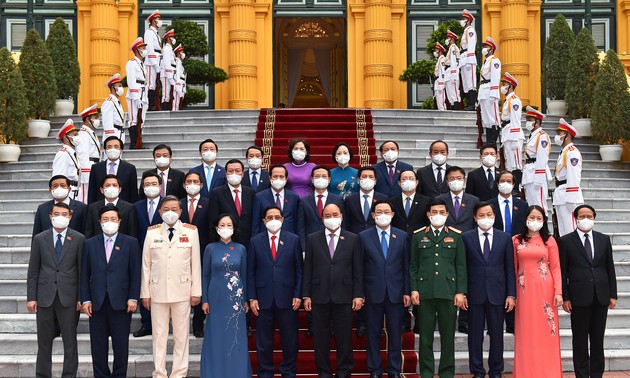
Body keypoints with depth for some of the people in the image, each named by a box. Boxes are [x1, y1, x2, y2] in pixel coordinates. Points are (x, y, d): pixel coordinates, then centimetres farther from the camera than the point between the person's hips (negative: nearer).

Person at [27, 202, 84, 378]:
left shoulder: (78, 239, 2)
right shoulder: (39, 239, 6)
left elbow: (82, 270, 1)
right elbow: (33, 271, 6)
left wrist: (81, 297, -3)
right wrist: (31, 297, 0)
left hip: (69, 296, -1)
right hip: (45, 296, 1)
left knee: (70, 341, 3)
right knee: (44, 341, 8)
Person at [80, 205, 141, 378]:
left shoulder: (130, 243, 3)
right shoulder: (90, 244, 8)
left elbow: (135, 273, 0)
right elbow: (85, 274, 7)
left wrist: (133, 298, -6)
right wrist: (85, 299, 0)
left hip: (121, 302, -2)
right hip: (97, 303, 2)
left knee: (121, 344, 4)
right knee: (98, 345, 6)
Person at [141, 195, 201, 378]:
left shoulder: (191, 232, 2)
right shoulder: (152, 233, 4)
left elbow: (195, 263, 2)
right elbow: (146, 265, 4)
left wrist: (196, 291, 0)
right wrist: (145, 293, 2)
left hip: (182, 291, 0)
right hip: (158, 291, 1)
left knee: (181, 335, 5)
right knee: (159, 335, 6)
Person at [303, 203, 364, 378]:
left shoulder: (353, 239, 4)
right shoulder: (313, 239, 5)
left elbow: (358, 270, 2)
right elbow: (308, 269, 4)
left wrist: (358, 295, -3)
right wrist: (306, 295, 0)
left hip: (343, 296, 0)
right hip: (320, 296, 1)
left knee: (344, 338, 4)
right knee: (321, 338, 6)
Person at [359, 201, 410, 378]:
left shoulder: (402, 236, 5)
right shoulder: (364, 237, 1)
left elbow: (406, 266, 5)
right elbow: (360, 267, 0)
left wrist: (407, 291, 0)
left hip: (396, 293, 1)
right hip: (373, 292, -1)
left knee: (395, 333, 7)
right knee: (373, 333, 6)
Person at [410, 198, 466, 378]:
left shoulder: (456, 236, 8)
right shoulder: (418, 236, 9)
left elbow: (461, 266, 6)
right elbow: (413, 266, 8)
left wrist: (460, 292, -1)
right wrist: (413, 289, -1)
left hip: (448, 292, 0)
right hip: (425, 292, 0)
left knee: (448, 336, 5)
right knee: (425, 336, 4)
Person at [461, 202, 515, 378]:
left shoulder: (505, 238, 6)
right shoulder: (466, 238, 2)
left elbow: (510, 268, 5)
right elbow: (462, 267, 2)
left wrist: (511, 294, -1)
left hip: (497, 294, 1)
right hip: (474, 294, -1)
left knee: (497, 335, 7)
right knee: (475, 335, 5)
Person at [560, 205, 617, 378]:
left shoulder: (604, 239, 8)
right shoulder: (565, 241, -1)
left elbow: (610, 268, 9)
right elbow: (562, 272, -2)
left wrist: (613, 295, 5)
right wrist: (565, 297, -7)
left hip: (601, 297, 3)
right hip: (579, 297, -3)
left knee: (598, 339, 10)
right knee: (580, 339, 5)